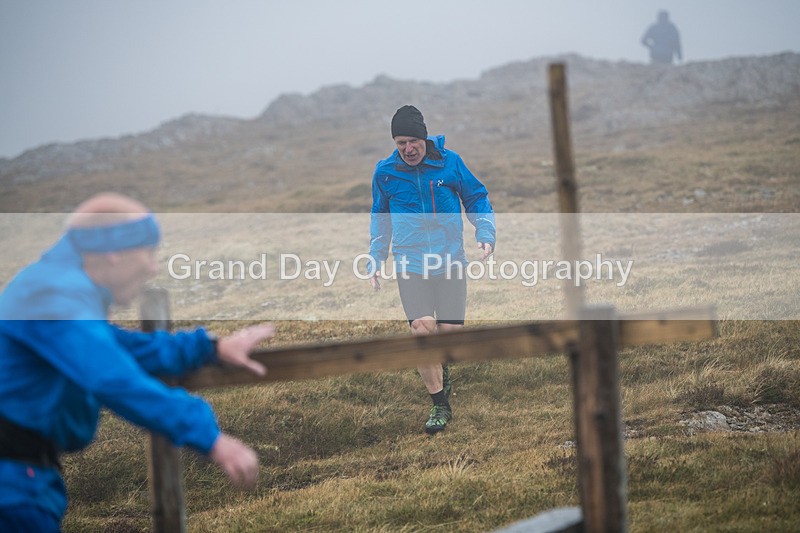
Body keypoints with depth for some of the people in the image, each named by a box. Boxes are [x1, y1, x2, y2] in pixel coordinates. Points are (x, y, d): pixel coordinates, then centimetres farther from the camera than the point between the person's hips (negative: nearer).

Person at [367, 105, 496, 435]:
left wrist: (486, 235, -4)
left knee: (449, 330, -2)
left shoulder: (449, 162, -2)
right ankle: (440, 405, -2)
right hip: (410, 264, 0)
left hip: (450, 260, 0)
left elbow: (477, 199, 10)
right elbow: (380, 218, 16)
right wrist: (375, 261, 13)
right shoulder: (385, 172, 1)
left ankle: (440, 369, 35)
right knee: (422, 328, -15)